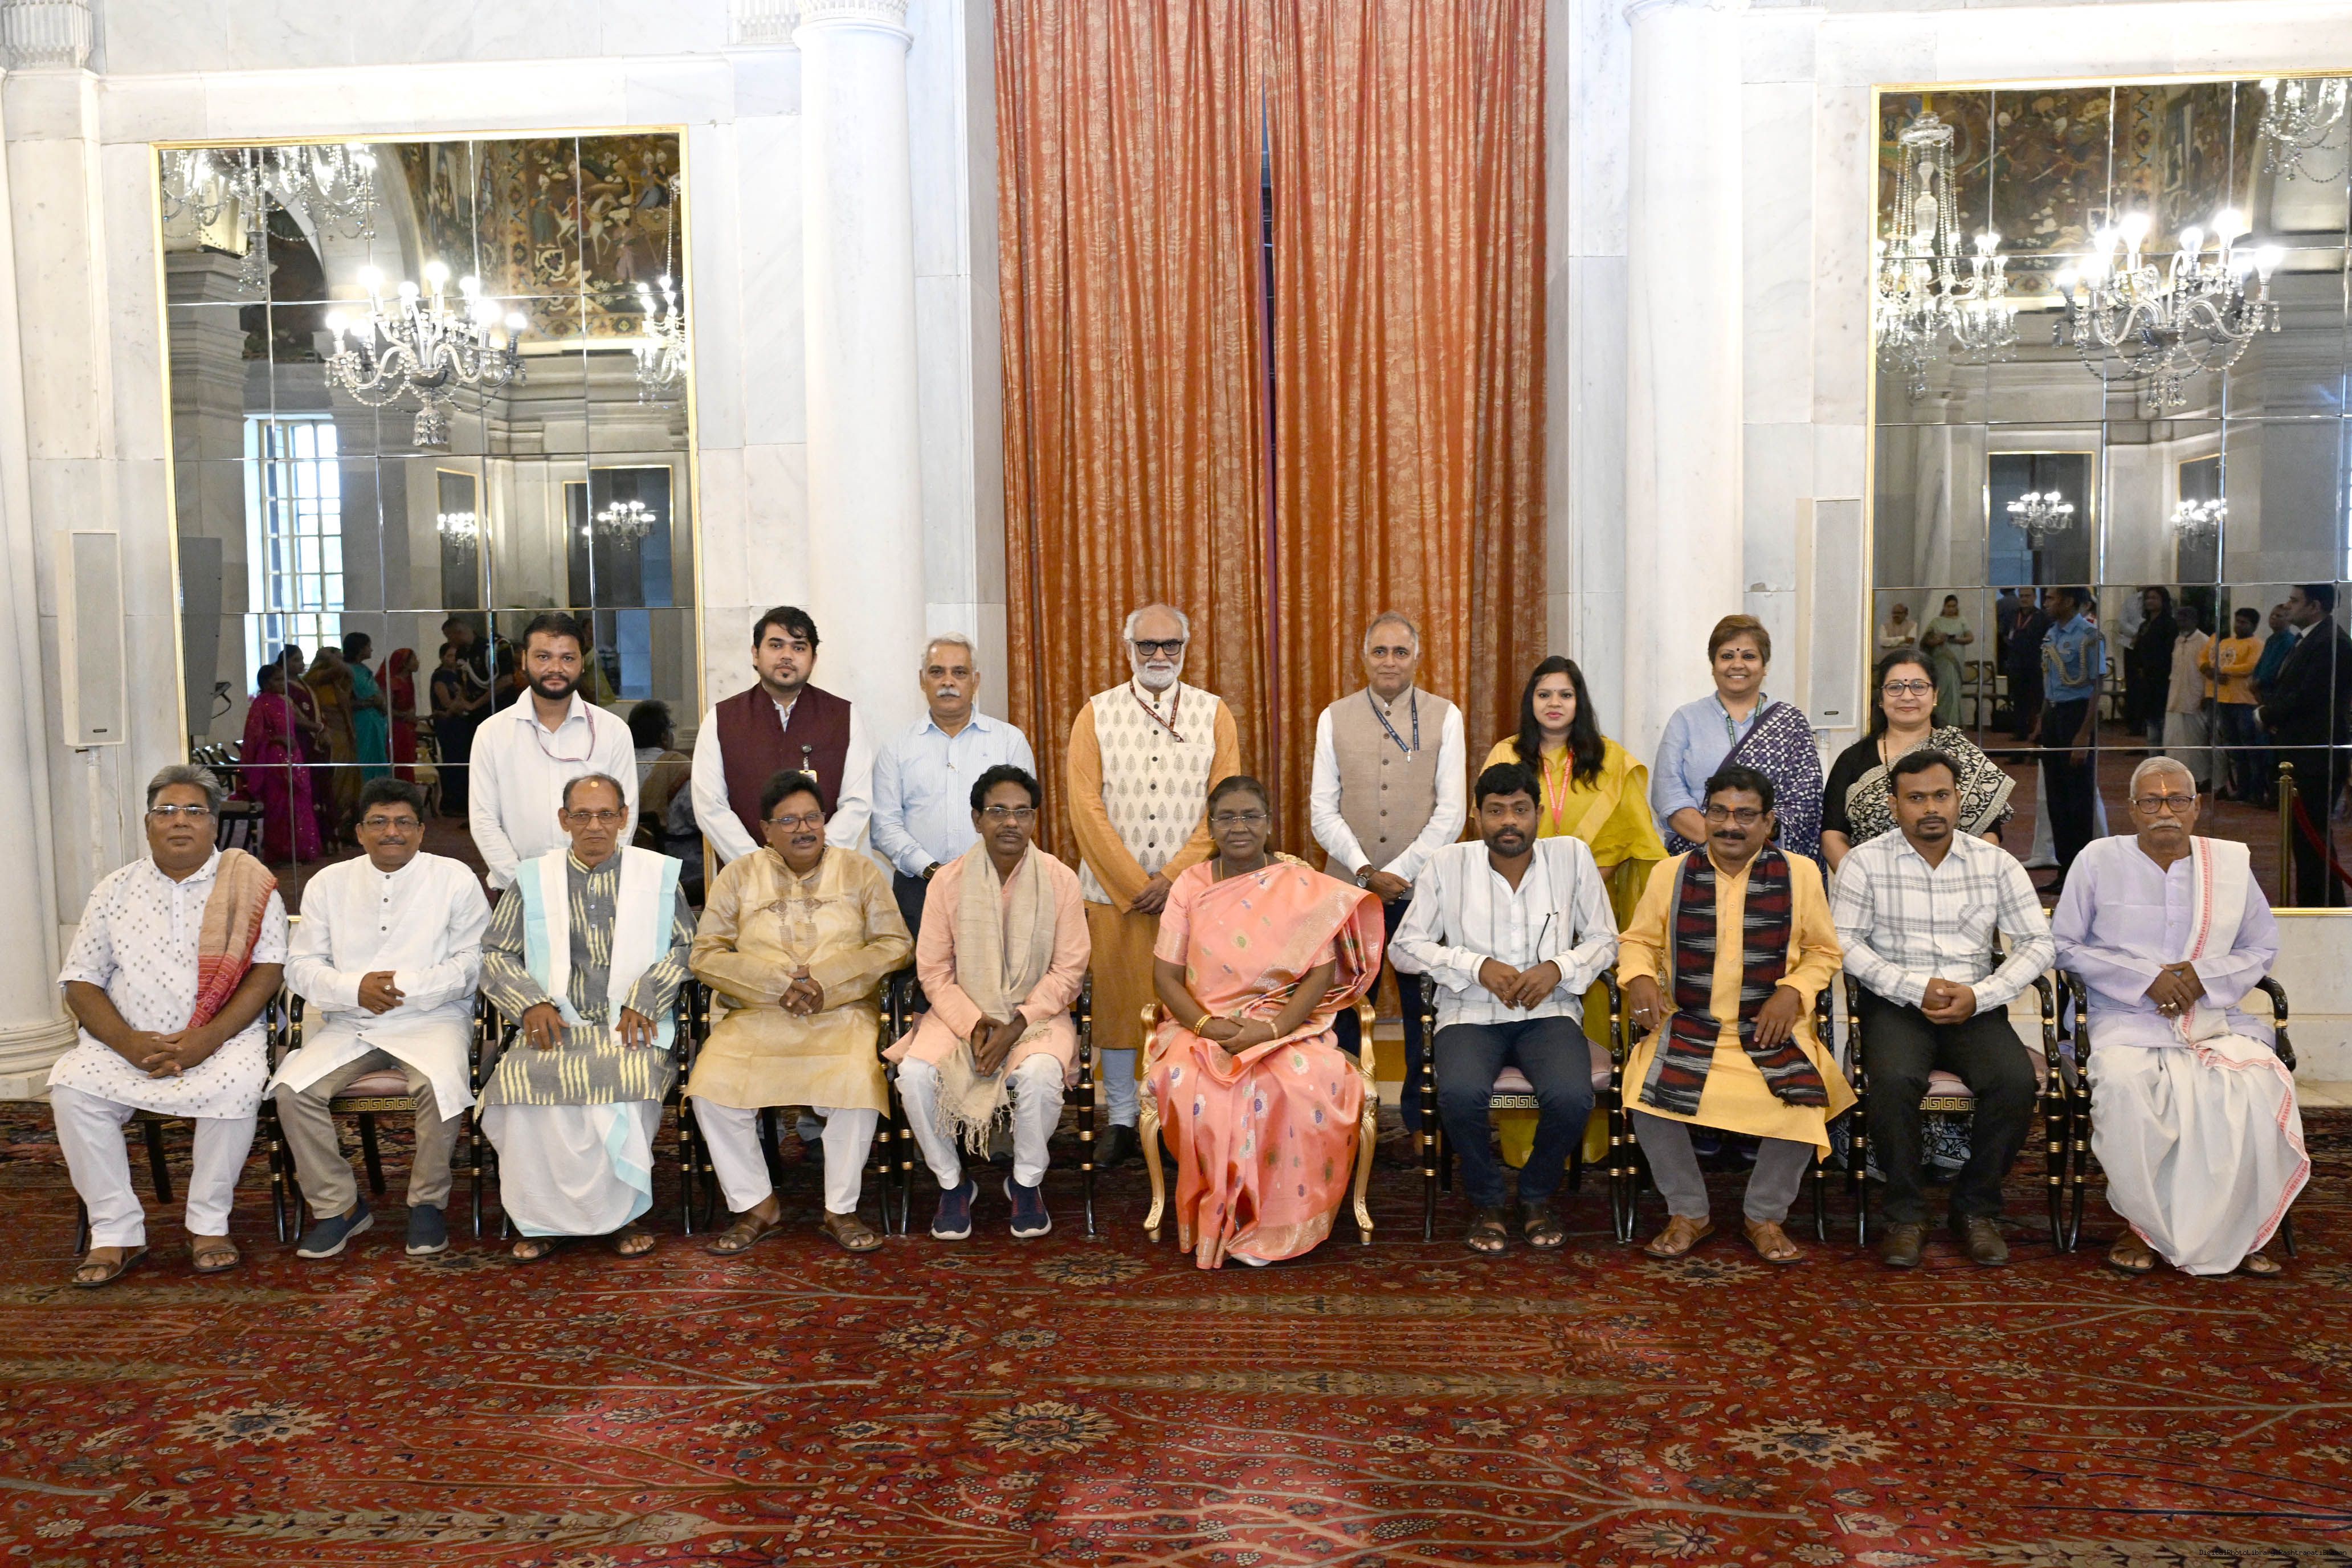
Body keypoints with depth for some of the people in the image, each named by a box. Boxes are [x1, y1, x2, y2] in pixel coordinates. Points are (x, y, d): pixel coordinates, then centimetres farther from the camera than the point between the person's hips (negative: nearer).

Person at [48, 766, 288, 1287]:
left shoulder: (249, 885, 3)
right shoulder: (115, 891, 11)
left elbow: (267, 970, -5)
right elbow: (80, 983, 6)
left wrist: (207, 1039, -18)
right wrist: (129, 1042, -12)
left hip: (221, 1038, -3)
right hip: (127, 1042, 3)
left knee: (237, 1084, -33)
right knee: (71, 1085, -25)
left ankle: (209, 1225, -15)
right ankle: (115, 1232, -14)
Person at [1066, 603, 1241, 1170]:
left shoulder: (1214, 714, 5)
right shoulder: (1096, 715, 5)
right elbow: (1086, 807, -2)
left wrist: (1172, 877, -9)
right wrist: (1132, 884, -8)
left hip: (1190, 887, 0)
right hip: (1113, 889, 0)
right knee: (1116, 1000, 4)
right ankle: (1121, 1121, 15)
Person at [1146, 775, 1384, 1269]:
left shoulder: (1302, 886, 5)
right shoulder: (1190, 885, 9)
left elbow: (1320, 974, -3)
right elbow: (1165, 974, 4)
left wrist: (1272, 1029, -19)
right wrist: (1206, 1024, -16)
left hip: (1287, 1027, -1)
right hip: (1203, 1028, 1)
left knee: (1310, 1086, -34)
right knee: (1194, 1090, -34)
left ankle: (1280, 1226, -15)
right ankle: (1213, 1225, -13)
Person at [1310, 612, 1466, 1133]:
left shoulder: (1444, 717, 4)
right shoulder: (1334, 718, 8)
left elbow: (1450, 812, -2)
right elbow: (1322, 811, 3)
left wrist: (1399, 873, -10)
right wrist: (1366, 872, -9)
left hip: (1421, 887, -1)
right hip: (1348, 887, 1)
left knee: (1424, 1008, 4)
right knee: (1343, 1007, 5)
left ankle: (1420, 1119, 16)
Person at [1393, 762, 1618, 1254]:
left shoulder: (1572, 856, 2)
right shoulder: (1448, 864, -1)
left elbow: (1604, 940, 8)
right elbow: (1410, 942, 2)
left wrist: (1559, 968, -12)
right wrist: (1478, 967, -11)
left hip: (1549, 1011, 1)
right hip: (1470, 1013, -1)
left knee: (1571, 1097, -29)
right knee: (1460, 1094, -32)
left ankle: (1537, 1196, 4)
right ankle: (1486, 1200, -1)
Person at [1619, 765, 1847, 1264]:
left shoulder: (1799, 874, 5)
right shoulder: (1671, 873, 7)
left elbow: (1823, 951, 10)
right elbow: (1638, 940, 13)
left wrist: (1792, 991, -8)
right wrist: (1640, 978, -8)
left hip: (1771, 1031, 0)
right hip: (1687, 1028, 0)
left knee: (1802, 1101, -26)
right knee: (1651, 1095, -26)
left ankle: (1765, 1216, 2)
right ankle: (1688, 1214, -1)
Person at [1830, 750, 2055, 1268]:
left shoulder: (1996, 864, 9)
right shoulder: (1866, 861, 3)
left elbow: (2038, 943, 6)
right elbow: (1843, 940, -4)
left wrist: (1980, 995, -10)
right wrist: (1916, 988, -14)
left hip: (1975, 1008, 2)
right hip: (1895, 1006, -2)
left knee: (2016, 1081, -26)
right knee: (1895, 1080, -33)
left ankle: (1976, 1208, -5)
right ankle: (1905, 1214, -13)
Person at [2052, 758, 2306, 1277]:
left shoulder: (2232, 862, 13)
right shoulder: (2100, 860, 5)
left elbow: (2263, 948, 16)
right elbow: (2063, 944, 2)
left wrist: (2205, 976, -4)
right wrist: (2147, 979, -8)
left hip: (2215, 1016, 2)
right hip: (2127, 1019, -2)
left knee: (2258, 1083, -29)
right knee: (2123, 1081, -34)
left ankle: (2237, 1231, -14)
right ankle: (2142, 1223, -17)